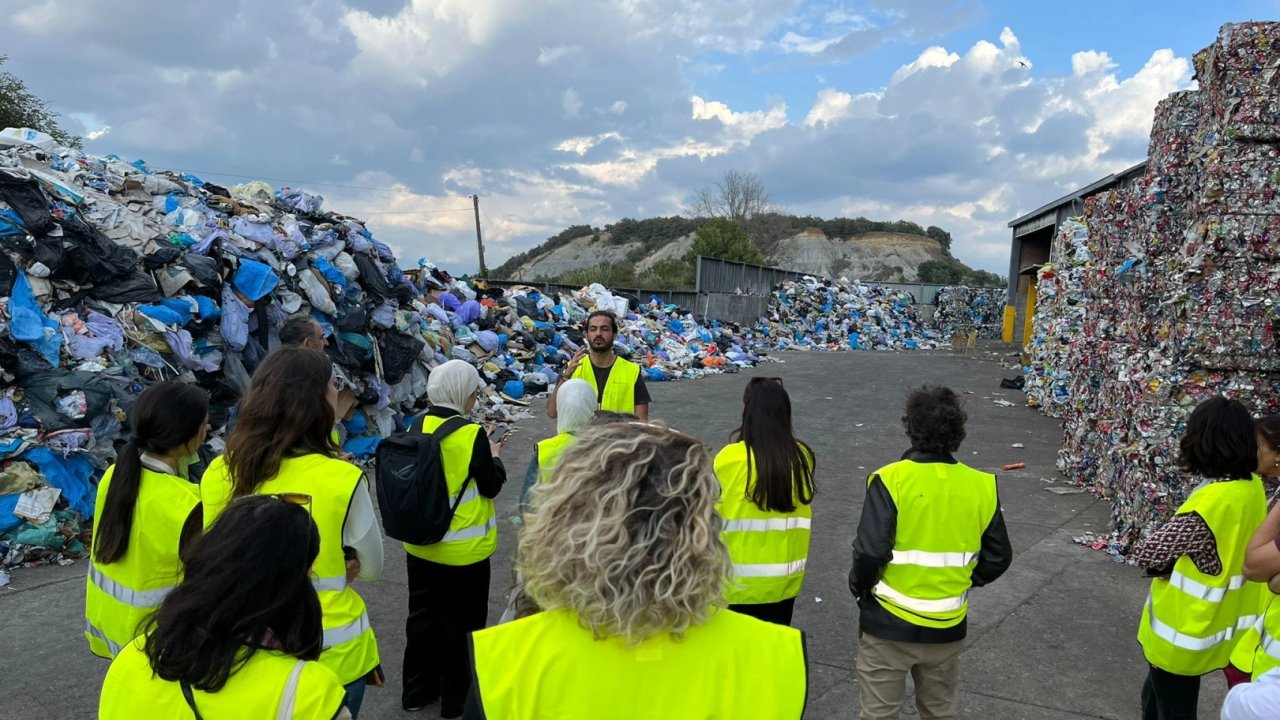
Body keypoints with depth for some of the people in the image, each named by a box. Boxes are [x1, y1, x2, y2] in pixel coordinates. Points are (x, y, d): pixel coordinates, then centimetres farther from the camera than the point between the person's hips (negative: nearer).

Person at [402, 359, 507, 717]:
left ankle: (417, 690, 35)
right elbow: (491, 486, -12)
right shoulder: (472, 434, -21)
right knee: (460, 622, 11)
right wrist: (494, 455, 5)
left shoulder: (418, 427, -4)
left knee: (423, 615, 19)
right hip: (463, 549, -5)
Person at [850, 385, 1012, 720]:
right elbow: (998, 557, 1)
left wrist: (859, 585, -3)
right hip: (948, 627, 4)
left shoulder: (891, 480, -19)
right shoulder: (982, 486, -6)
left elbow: (870, 551, -22)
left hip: (889, 622, -3)